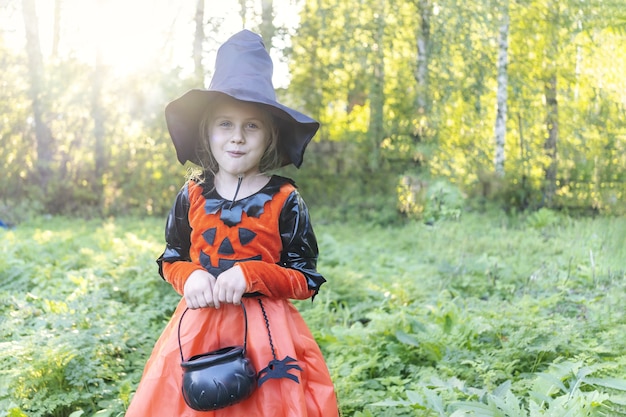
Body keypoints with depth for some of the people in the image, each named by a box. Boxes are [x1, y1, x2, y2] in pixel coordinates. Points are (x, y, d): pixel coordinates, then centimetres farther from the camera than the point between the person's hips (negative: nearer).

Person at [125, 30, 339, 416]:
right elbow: (171, 259, 13)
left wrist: (250, 275, -20)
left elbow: (307, 279, -4)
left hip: (265, 332, -2)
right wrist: (189, 277, -10)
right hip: (198, 328, 2)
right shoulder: (192, 195, 3)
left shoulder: (285, 199, -5)